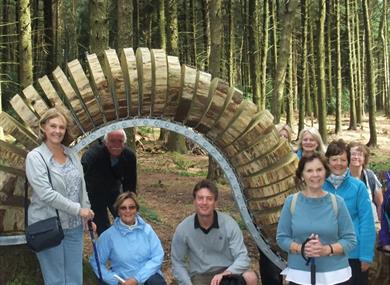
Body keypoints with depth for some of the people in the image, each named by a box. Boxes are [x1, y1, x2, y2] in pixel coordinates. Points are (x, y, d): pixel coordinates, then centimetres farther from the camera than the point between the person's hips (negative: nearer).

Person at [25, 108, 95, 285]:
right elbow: (46, 193, -19)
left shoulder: (72, 155, 7)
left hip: (74, 226, 5)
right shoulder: (35, 157, -11)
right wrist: (78, 209, -17)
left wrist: (87, 215, 8)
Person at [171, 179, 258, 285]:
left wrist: (224, 274, -33)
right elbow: (177, 263, 0)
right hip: (200, 276, -1)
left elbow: (242, 257, -16)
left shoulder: (228, 224, -14)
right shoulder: (183, 229, -11)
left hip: (227, 271, 1)